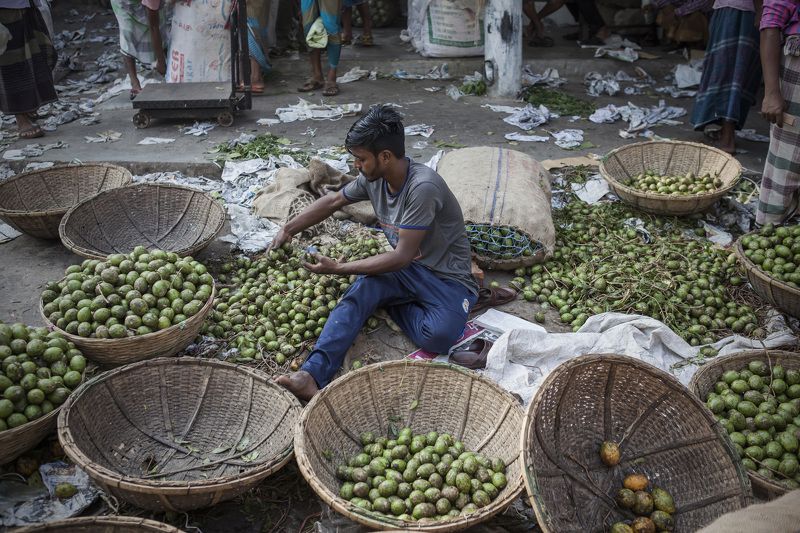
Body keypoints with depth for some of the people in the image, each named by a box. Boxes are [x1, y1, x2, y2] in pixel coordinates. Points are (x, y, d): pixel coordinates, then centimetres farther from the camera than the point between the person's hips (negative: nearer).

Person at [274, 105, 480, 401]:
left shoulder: (422, 187, -29)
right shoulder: (374, 178, -3)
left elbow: (401, 257, -26)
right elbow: (333, 202, 15)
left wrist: (339, 269, -21)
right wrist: (289, 229, 11)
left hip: (448, 278, -6)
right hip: (406, 269, 6)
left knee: (437, 337, -34)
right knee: (360, 292, -26)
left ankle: (392, 304, -5)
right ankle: (313, 375, -36)